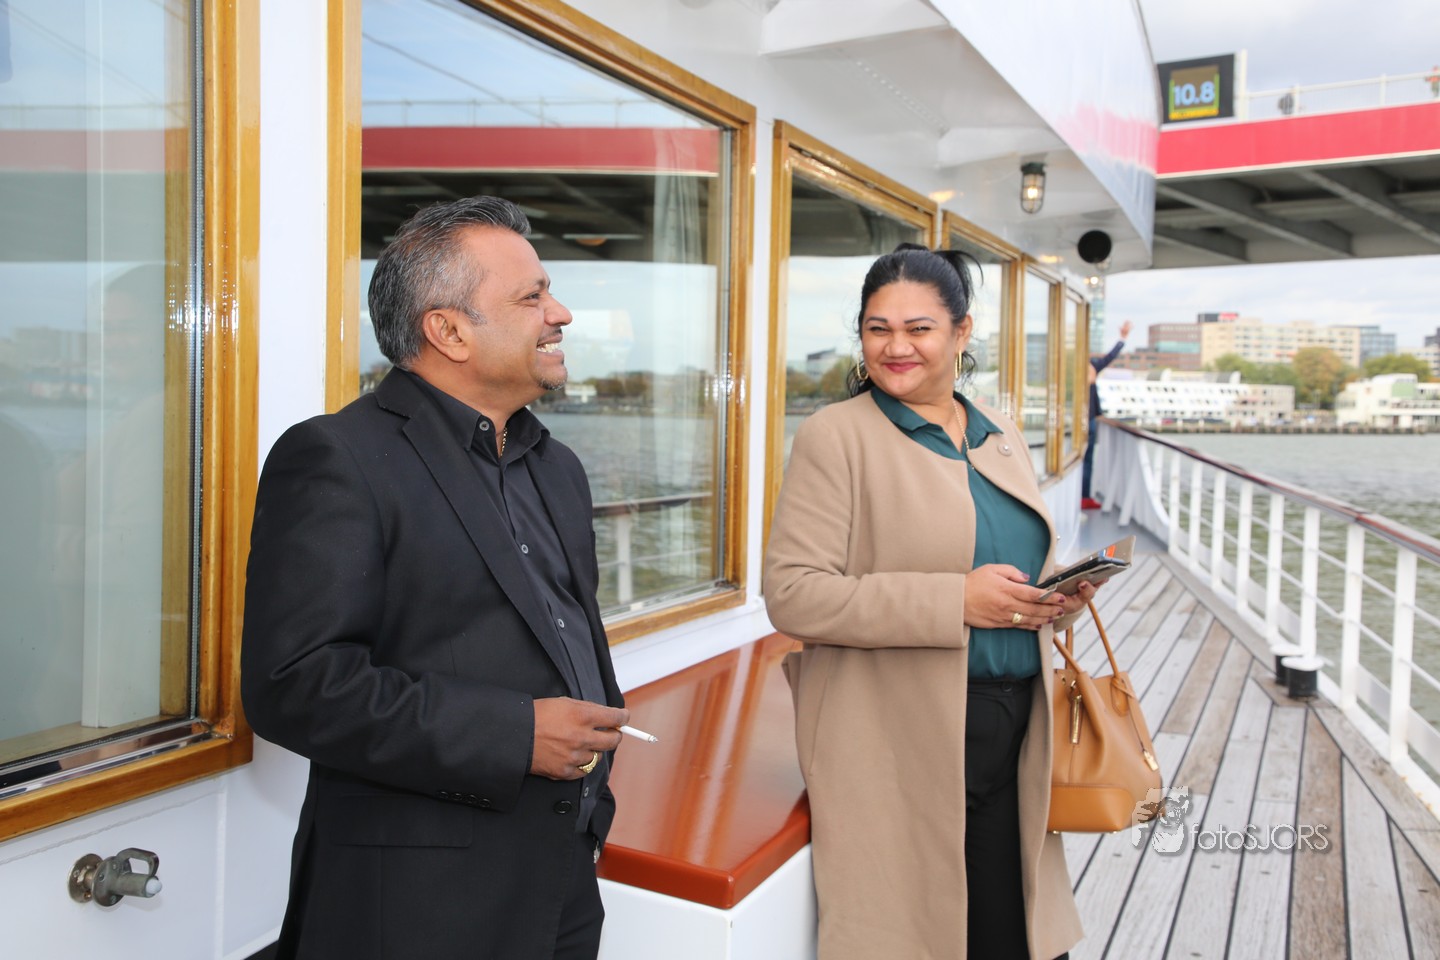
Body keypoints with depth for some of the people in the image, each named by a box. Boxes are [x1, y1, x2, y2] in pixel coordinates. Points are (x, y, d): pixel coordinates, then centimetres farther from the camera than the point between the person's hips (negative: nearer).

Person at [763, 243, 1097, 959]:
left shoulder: (1002, 437, 13)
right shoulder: (834, 437, -8)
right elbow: (791, 594, -17)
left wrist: (1060, 598, 0)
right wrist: (957, 601, -22)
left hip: (1010, 734, 6)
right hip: (897, 746, -6)